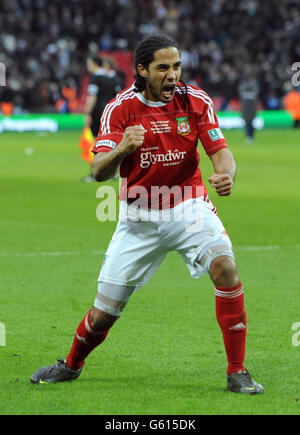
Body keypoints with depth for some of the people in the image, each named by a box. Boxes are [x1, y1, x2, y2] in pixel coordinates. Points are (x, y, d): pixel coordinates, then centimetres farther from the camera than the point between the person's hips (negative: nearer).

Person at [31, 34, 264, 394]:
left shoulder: (196, 101, -6)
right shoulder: (120, 108, -10)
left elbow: (220, 151, -9)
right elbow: (99, 171, -16)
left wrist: (227, 174, -33)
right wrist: (122, 149, -38)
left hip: (188, 207, 0)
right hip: (139, 216, 0)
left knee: (225, 267, -28)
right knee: (104, 313, 1)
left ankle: (237, 373, -18)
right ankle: (71, 365, 34)